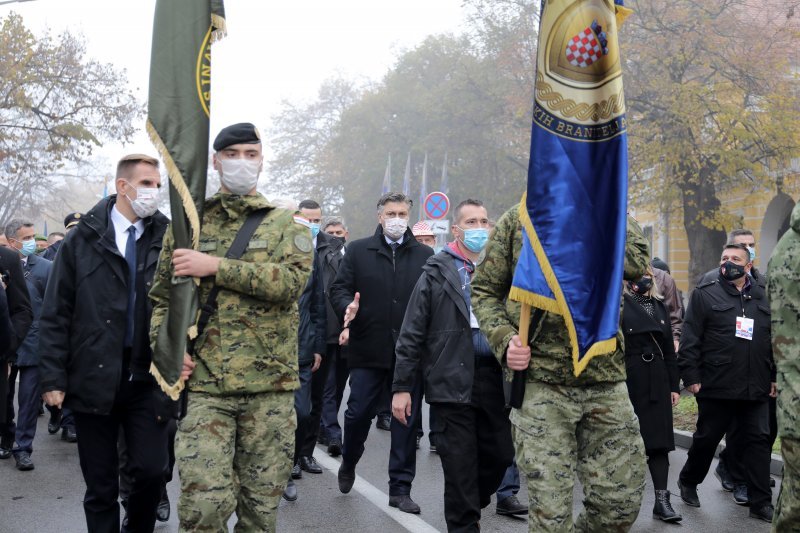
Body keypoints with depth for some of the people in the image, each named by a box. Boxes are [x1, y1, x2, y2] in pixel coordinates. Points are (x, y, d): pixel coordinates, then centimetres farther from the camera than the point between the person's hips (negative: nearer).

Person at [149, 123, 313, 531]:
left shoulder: (286, 224, 7)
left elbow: (292, 280, -13)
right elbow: (161, 298, 15)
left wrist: (216, 266, -17)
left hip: (270, 384, 0)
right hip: (204, 384, 0)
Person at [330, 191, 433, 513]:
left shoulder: (425, 255, 8)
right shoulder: (358, 250, 7)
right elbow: (339, 288, 4)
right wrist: (347, 307, -17)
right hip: (369, 350, -1)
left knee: (406, 420, 5)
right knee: (358, 412, 6)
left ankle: (400, 489, 15)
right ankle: (348, 464, 35)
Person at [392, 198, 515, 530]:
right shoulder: (437, 272, 0)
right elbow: (412, 333, -2)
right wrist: (402, 386, -5)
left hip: (493, 378, 4)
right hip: (453, 381, -4)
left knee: (500, 454, 11)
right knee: (460, 465, 3)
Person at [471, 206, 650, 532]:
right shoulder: (518, 219, 4)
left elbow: (637, 261, -13)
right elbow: (484, 290, 6)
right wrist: (504, 339, -10)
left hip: (607, 380, 3)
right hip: (540, 381, -2)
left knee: (621, 503, 7)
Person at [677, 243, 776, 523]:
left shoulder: (764, 297, 11)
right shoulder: (705, 294, -2)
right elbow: (690, 339, -6)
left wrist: (775, 376, 10)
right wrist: (691, 376, -11)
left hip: (756, 389, 3)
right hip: (716, 386, -3)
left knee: (759, 441, 5)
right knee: (706, 439, 9)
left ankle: (761, 502, 13)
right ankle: (688, 481, 32)